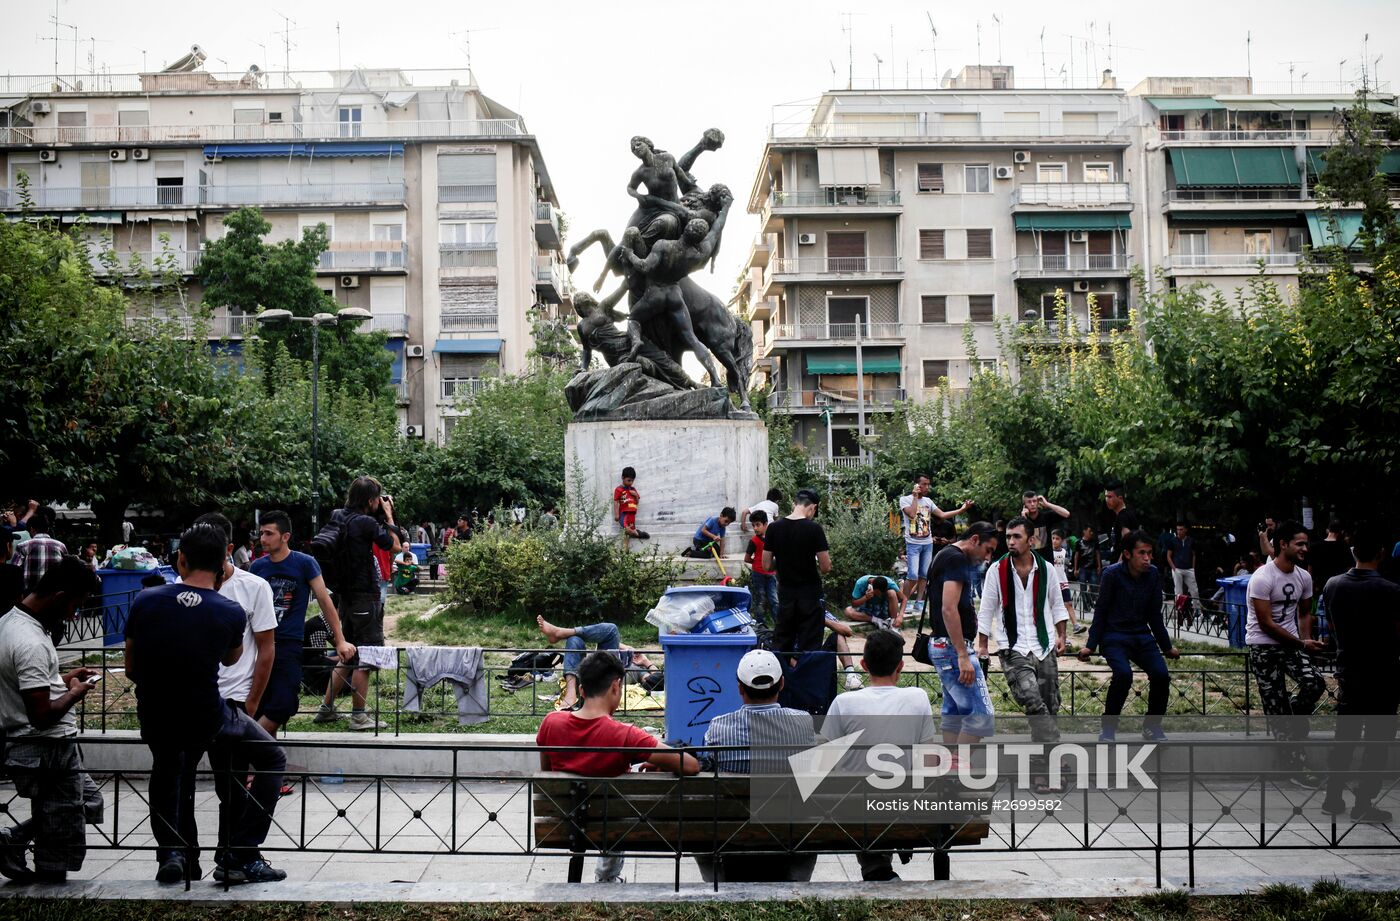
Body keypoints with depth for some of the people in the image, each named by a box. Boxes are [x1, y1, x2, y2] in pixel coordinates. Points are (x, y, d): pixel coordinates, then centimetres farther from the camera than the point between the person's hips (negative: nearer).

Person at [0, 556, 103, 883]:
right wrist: (75, 693, -12)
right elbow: (42, 716, -29)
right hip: (48, 750, -10)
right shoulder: (31, 643, -27)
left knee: (89, 802, 23)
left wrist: (63, 677, 11)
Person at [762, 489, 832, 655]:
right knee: (809, 646, 1)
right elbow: (826, 567, -11)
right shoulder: (814, 529, -13)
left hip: (785, 593, 4)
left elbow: (767, 565, 1)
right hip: (810, 594, -3)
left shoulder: (774, 528, -2)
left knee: (781, 643, 13)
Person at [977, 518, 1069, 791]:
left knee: (1050, 707, 4)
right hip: (1014, 650, -3)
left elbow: (1057, 605, 18)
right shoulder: (997, 570, 0)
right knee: (1035, 705, -21)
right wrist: (982, 645, 5)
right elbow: (986, 610, 6)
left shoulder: (1046, 569, 6)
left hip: (1045, 648, 3)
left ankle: (1042, 772, 18)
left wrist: (1061, 636, 7)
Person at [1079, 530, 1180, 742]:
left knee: (1161, 675, -18)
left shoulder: (1153, 575, 1)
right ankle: (1108, 729, -11)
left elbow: (1155, 615, 12)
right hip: (1114, 636, -4)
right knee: (1123, 674, -29)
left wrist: (1167, 647, 16)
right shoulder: (1113, 574, -11)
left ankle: (1152, 727, 5)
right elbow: (1101, 612, -4)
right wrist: (1091, 645, -6)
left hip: (1142, 636, 4)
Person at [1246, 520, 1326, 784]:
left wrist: (1306, 640, 3)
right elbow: (1266, 624, -18)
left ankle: (1291, 722, 11)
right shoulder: (1262, 578, -19)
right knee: (1275, 705, -4)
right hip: (1264, 646, -6)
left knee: (1315, 683, -18)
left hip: (1292, 643, 6)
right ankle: (1295, 765, 1)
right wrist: (1301, 644, -15)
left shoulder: (1304, 577, 3)